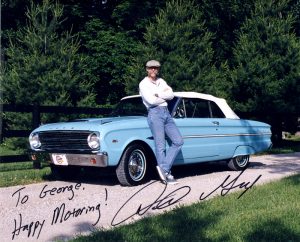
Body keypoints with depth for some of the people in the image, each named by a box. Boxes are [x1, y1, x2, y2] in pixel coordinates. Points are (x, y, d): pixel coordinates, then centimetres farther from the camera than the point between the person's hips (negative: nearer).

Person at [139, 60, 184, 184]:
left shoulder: (161, 81, 18)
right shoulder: (144, 84, -1)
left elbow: (171, 95, 4)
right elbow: (151, 100, -14)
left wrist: (158, 94, -9)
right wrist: (165, 97, 1)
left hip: (166, 113, 7)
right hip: (154, 113, -7)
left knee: (178, 141, -2)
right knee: (160, 146, -7)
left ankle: (164, 167, -2)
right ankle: (166, 174, -2)